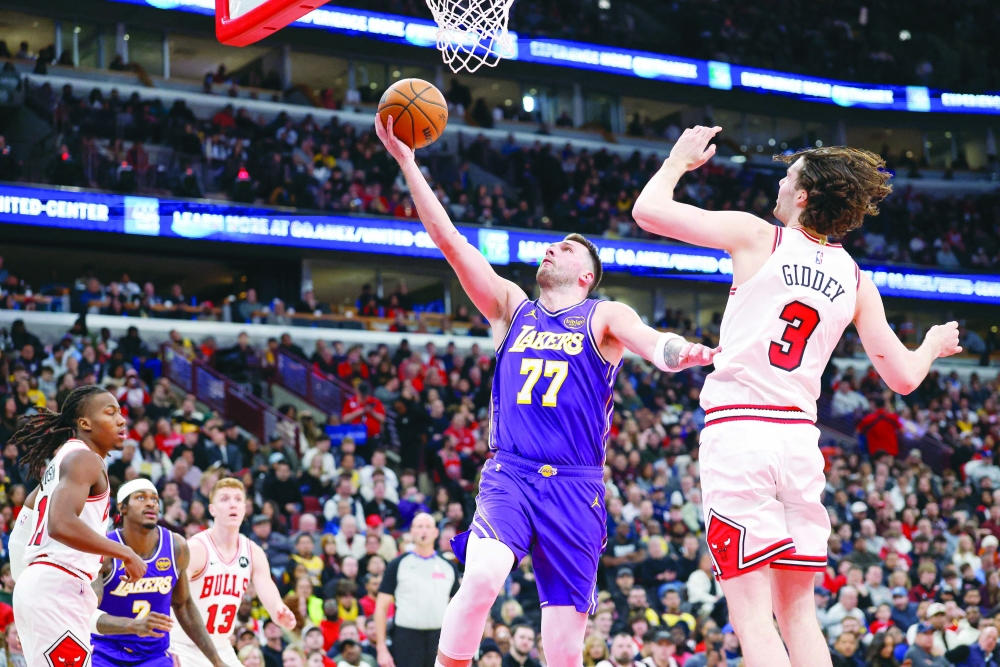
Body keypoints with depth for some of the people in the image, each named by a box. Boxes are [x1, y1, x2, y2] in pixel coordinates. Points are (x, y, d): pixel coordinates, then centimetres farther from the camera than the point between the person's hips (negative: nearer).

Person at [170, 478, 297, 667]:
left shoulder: (253, 553, 0)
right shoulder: (195, 549, -20)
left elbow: (272, 600, -9)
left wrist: (281, 613, -35)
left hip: (220, 650, 7)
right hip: (185, 649, -7)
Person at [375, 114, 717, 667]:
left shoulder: (604, 316, 9)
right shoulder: (512, 306, 16)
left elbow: (656, 345, -12)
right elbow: (449, 241, 9)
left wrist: (695, 354, -36)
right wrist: (407, 163, 1)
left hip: (574, 487, -1)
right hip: (508, 476, 1)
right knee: (481, 579, -29)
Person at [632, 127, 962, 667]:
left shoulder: (757, 236, 0)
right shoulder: (856, 281, 11)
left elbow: (649, 210, 1)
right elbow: (903, 378, 15)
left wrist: (679, 160, 21)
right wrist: (934, 345, 37)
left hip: (737, 428, -4)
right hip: (801, 438, 5)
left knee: (752, 616, -7)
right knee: (798, 612, 13)